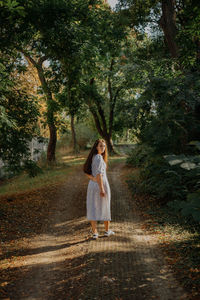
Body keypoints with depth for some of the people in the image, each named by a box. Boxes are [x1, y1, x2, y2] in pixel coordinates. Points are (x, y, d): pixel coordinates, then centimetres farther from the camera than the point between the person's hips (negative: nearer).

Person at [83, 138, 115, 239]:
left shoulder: (92, 157, 9)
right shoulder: (99, 157, -17)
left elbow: (86, 171, 14)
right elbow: (98, 174, -23)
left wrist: (93, 179, -1)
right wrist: (102, 189, -24)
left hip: (92, 185, 6)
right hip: (101, 184, -6)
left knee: (93, 209, 5)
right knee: (105, 208, 10)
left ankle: (94, 232, 5)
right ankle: (107, 231, 24)